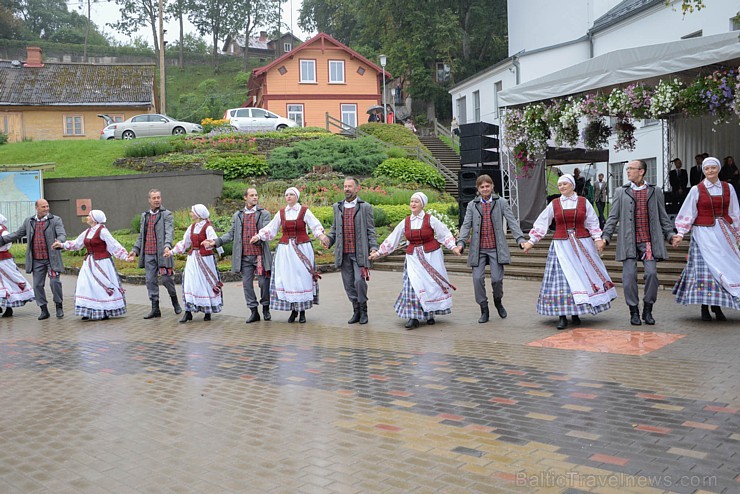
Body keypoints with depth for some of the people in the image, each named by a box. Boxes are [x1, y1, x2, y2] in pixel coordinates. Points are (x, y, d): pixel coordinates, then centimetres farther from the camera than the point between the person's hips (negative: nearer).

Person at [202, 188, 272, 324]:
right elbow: (231, 234, 15)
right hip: (244, 256, 3)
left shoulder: (264, 214, 5)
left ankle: (265, 308, 18)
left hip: (260, 255, -3)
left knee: (264, 282, -1)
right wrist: (215, 242, 3)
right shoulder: (237, 215, 15)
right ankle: (254, 311, 12)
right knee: (247, 283, 4)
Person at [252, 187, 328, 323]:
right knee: (287, 278, -2)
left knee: (303, 277, -4)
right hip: (285, 249, 3)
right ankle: (293, 310, 6)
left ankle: (302, 311, 3)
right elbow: (270, 228, 12)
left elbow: (315, 225, -9)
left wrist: (321, 235, -27)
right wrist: (259, 236, 0)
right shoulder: (281, 213, 10)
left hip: (302, 249, -3)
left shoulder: (304, 211, 1)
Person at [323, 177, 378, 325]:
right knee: (349, 284, 6)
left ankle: (363, 310, 3)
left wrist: (373, 247, -10)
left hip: (359, 252, -4)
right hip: (343, 253, 4)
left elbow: (371, 230, 2)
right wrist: (329, 239, 0)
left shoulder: (365, 207, 4)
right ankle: (356, 311, 17)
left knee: (359, 281, -14)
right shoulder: (338, 207, 15)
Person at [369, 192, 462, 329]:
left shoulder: (430, 220, -3)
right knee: (412, 285, -9)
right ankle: (413, 317, -6)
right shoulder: (406, 222, 5)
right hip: (414, 258, 2)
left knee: (431, 284, 4)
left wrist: (453, 247, -12)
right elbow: (392, 239, 9)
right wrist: (379, 252, 8)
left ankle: (430, 314, 20)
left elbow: (445, 234, 0)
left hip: (431, 257, -2)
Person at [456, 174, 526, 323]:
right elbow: (466, 225, 5)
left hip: (496, 248, -1)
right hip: (478, 249, 2)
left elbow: (512, 222, -1)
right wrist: (461, 242, -10)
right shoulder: (472, 205, 11)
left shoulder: (501, 202, 6)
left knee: (497, 278, -7)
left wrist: (520, 239, -14)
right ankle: (484, 310, 9)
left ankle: (498, 301, 25)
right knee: (478, 279, -5)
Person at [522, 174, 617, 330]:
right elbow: (541, 223, 7)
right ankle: (562, 315, -4)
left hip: (582, 245, 0)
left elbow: (592, 223, 8)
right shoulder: (554, 204, 6)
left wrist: (597, 238, -5)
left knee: (581, 275, 2)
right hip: (561, 246, 0)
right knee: (561, 276, -6)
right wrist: (531, 241, 4)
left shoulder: (584, 202, 5)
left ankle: (576, 313, 14)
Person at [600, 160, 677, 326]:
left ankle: (647, 310, 8)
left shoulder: (655, 192, 12)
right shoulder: (621, 192, 12)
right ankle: (634, 311, 9)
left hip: (648, 240, 0)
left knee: (651, 273, -8)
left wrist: (670, 234, 1)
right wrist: (605, 237, 1)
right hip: (628, 241, 0)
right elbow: (613, 217, 10)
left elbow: (663, 217, 13)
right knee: (629, 276, -4)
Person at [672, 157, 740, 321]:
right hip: (704, 234, -3)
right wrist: (680, 234, -8)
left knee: (724, 268, 1)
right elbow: (688, 214, 0)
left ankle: (717, 305, 11)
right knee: (705, 269, -6)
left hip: (724, 234, 3)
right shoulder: (696, 190, 0)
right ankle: (704, 308, 0)